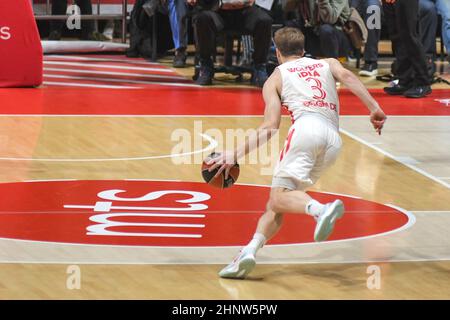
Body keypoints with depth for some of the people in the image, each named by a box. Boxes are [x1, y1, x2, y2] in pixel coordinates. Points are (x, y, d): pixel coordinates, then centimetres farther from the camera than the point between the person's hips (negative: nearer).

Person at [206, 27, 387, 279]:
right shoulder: (328, 64, 32)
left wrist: (235, 154, 12)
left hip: (307, 127, -4)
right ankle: (249, 250, -11)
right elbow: (346, 76, 8)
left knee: (278, 197, -18)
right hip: (334, 138, 4)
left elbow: (270, 127, 9)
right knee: (276, 206, 9)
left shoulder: (276, 77, 22)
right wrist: (374, 108, -2)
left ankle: (321, 209, -48)